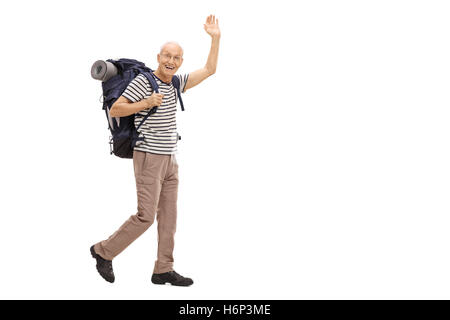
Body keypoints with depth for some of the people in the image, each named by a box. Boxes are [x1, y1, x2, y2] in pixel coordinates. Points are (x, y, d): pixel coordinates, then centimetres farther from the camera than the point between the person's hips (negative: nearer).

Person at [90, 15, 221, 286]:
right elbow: (115, 110, -14)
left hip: (169, 160, 8)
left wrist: (216, 38, 5)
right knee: (146, 217, -8)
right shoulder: (142, 81, -12)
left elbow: (209, 70, 13)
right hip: (149, 159, -8)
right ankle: (104, 251, 9)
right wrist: (146, 104, -24)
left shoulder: (176, 83, 9)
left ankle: (164, 270, 11)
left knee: (169, 216, 6)